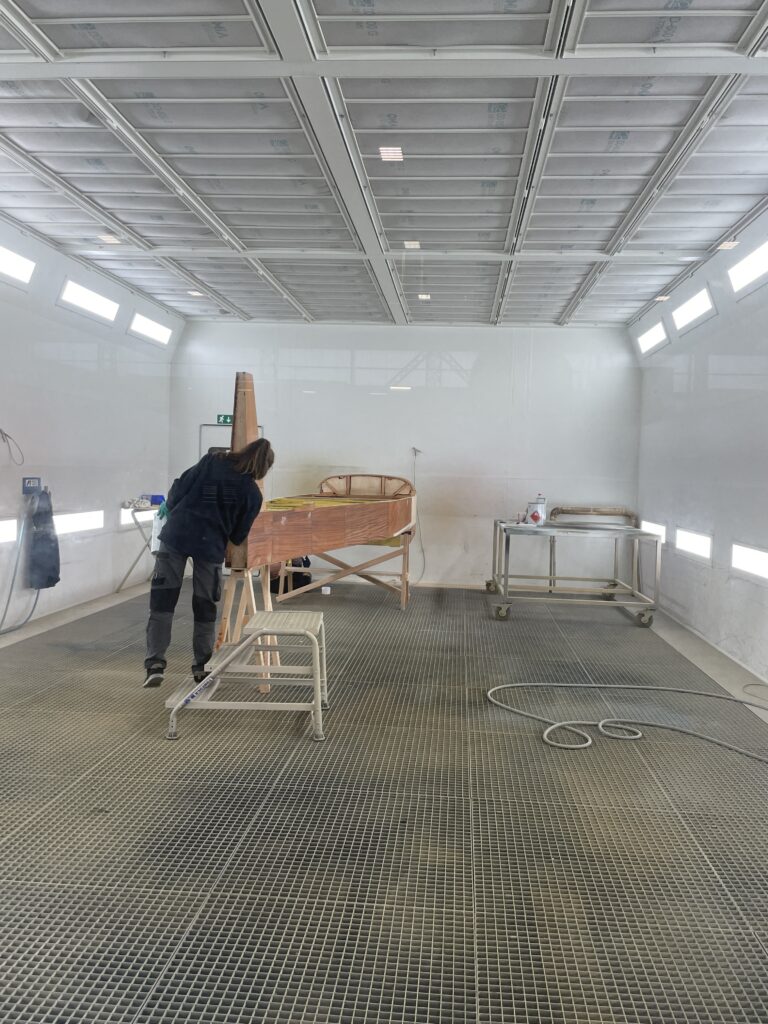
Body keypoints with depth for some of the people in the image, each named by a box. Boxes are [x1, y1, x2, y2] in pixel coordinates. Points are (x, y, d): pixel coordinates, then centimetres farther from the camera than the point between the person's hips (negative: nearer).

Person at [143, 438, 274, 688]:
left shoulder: (211, 462, 1)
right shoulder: (252, 493, 0)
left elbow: (180, 488, 2)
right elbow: (238, 535, 5)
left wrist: (170, 509, 20)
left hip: (176, 536, 1)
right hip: (210, 547, 0)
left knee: (162, 599, 6)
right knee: (205, 607, 14)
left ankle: (155, 663, 1)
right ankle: (202, 666, 21)